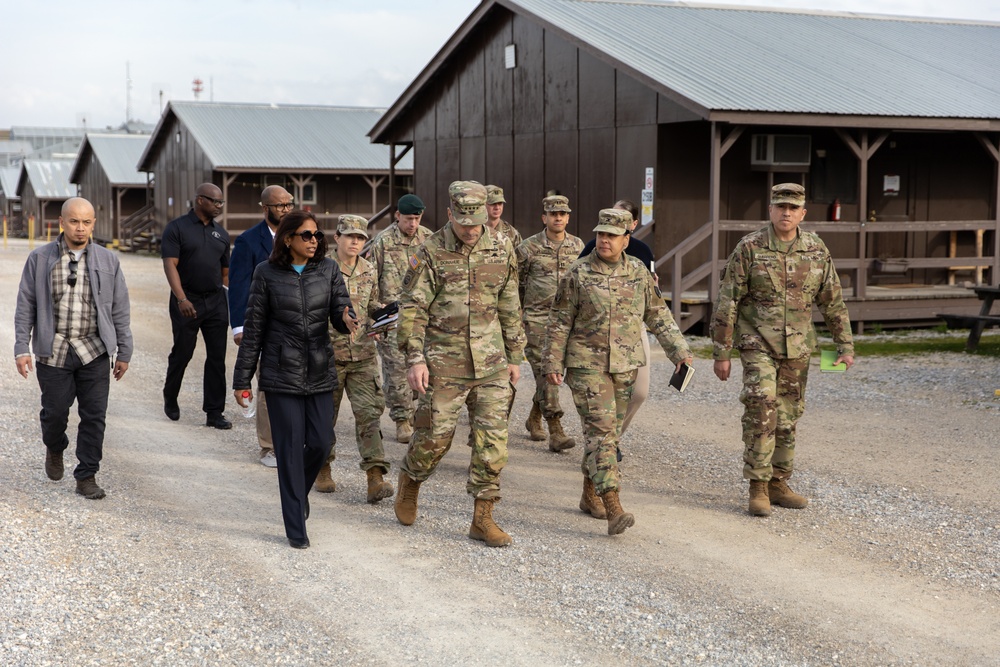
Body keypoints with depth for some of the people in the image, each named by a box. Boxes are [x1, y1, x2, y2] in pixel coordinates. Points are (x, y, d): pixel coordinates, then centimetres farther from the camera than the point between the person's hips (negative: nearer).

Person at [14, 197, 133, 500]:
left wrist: (124, 352, 8)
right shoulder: (39, 259, 3)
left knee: (94, 416, -1)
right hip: (54, 352, -1)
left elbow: (120, 310, 8)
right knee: (55, 412, 6)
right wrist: (21, 348, -4)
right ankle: (55, 449, 39)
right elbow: (25, 306, 3)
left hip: (95, 352, 1)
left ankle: (86, 477, 10)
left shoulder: (107, 260, 5)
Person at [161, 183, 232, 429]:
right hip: (187, 302, -4)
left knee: (217, 358, 1)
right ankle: (170, 398, 31)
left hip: (216, 301, 4)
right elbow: (170, 265, -13)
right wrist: (181, 299, -23)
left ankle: (214, 413, 6)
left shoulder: (221, 233, 12)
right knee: (182, 353, 6)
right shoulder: (177, 228, -4)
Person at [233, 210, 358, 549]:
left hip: (320, 372, 3)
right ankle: (296, 529, 7)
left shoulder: (328, 269, 3)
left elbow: (341, 309, -1)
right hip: (281, 374, -3)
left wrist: (347, 320, -27)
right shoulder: (267, 273, -4)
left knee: (320, 442, 2)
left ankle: (299, 491, 35)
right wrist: (242, 379, 1)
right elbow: (253, 328, 0)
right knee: (290, 448, -2)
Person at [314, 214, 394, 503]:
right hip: (327, 353, -3)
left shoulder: (369, 271, 7)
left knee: (369, 412, -8)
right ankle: (323, 469, 30)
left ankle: (375, 479, -13)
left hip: (363, 354, 3)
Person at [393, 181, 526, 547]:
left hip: (491, 362, 3)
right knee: (435, 434, 1)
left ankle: (483, 518, 7)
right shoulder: (430, 253, -5)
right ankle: (409, 480, 32)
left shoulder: (500, 253, 6)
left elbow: (510, 309, 13)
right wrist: (415, 358, -13)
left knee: (493, 437, -1)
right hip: (444, 361, -3)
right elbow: (413, 309, -5)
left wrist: (514, 357, 13)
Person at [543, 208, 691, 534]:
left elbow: (658, 316, 11)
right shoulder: (578, 274, -6)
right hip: (587, 365, -4)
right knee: (601, 431, -13)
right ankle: (613, 509, -18)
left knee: (610, 433, 12)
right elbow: (559, 322, -2)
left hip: (626, 365, 5)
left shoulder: (639, 273, 4)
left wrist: (680, 351, 4)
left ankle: (590, 494, 28)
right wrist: (552, 363, -3)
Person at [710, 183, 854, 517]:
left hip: (797, 348, 4)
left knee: (787, 417, 10)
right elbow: (727, 302, -7)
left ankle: (778, 484, 21)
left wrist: (845, 345, 8)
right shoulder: (749, 248, -8)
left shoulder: (816, 250, 3)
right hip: (757, 343, -4)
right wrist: (721, 353, -9)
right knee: (761, 409, -16)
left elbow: (833, 301, 12)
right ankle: (758, 488, -10)